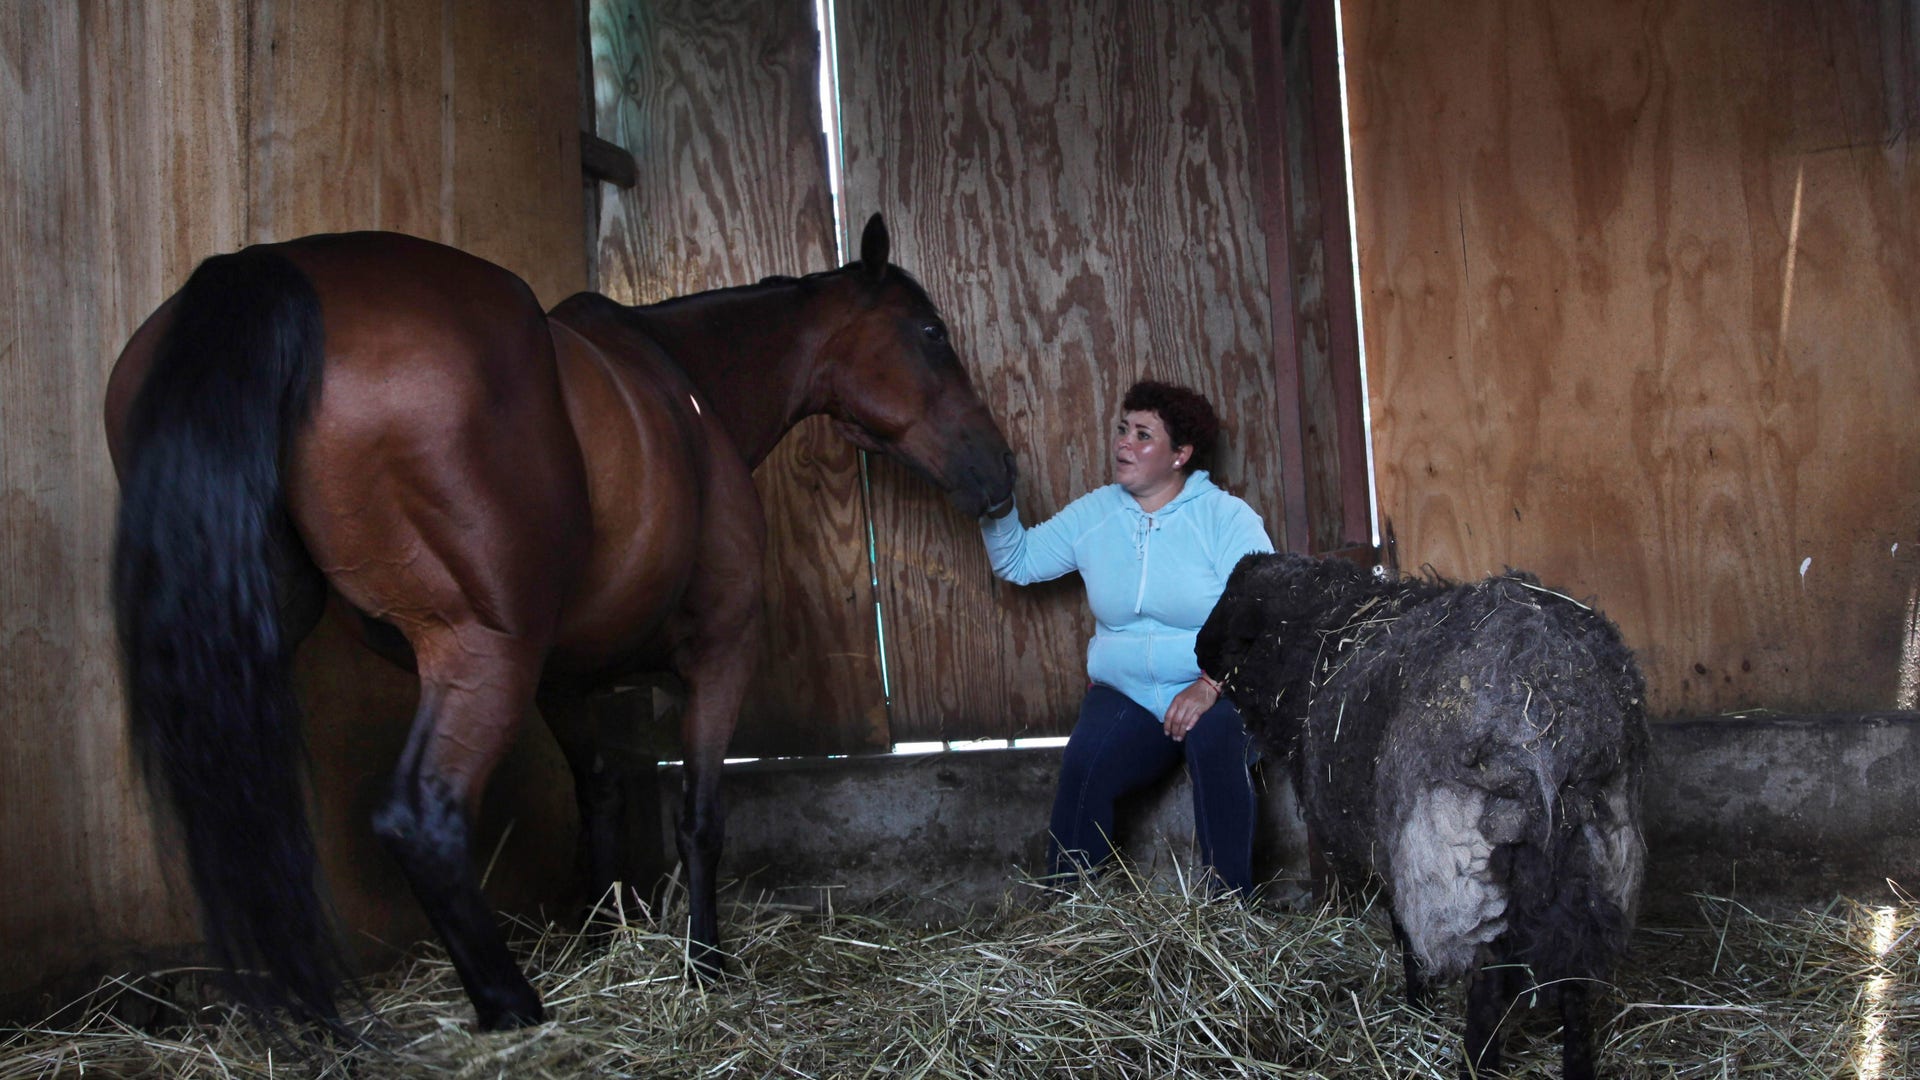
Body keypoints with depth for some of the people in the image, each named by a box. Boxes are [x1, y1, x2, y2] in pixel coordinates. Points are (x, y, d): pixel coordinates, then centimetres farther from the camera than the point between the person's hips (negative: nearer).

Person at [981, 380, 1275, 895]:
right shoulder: (1093, 514, 10)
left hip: (1217, 693, -3)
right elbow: (1018, 561, 14)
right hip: (1125, 696, 3)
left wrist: (1212, 684, -27)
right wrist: (997, 509, -7)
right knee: (1083, 768, -27)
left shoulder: (1227, 518, -4)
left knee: (1214, 740, -36)